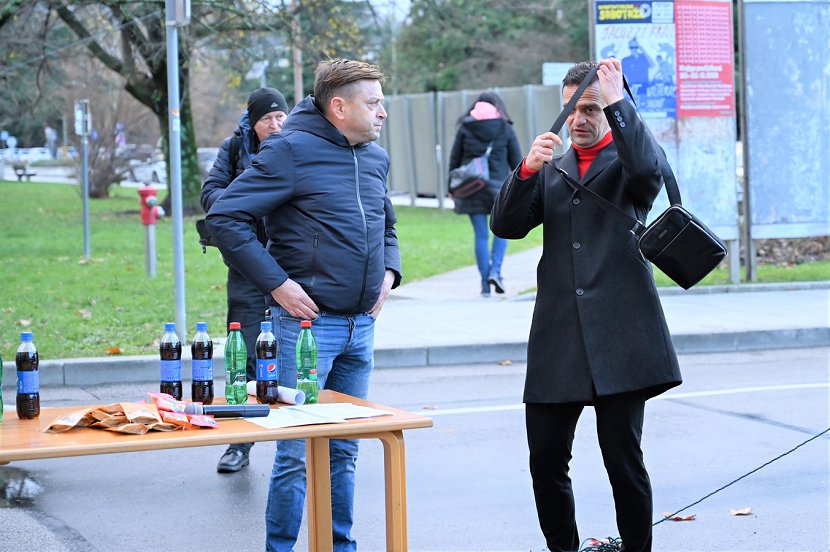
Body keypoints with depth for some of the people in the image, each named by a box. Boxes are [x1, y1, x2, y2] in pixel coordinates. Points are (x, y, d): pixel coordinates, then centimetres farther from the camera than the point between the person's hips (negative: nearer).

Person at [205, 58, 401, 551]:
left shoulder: (377, 158, 12)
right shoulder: (293, 150, -11)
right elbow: (225, 217, -14)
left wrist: (389, 271, 9)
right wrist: (276, 283, -16)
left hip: (361, 326, 7)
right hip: (308, 321, -7)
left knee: (343, 451, 15)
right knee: (298, 454, -5)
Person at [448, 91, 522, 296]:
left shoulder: (464, 127, 4)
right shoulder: (505, 128, 1)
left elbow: (454, 159, 5)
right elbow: (517, 161, 2)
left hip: (472, 187, 1)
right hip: (498, 187, -1)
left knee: (481, 235, 6)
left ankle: (485, 283, 6)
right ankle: (495, 271, -2)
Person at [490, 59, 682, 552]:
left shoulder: (628, 160, 7)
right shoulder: (551, 170, 20)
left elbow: (649, 168, -19)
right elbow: (505, 225, 7)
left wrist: (618, 101, -17)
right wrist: (528, 169, -9)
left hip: (619, 335, -4)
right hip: (558, 338, 4)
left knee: (623, 458, -3)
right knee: (546, 460, 3)